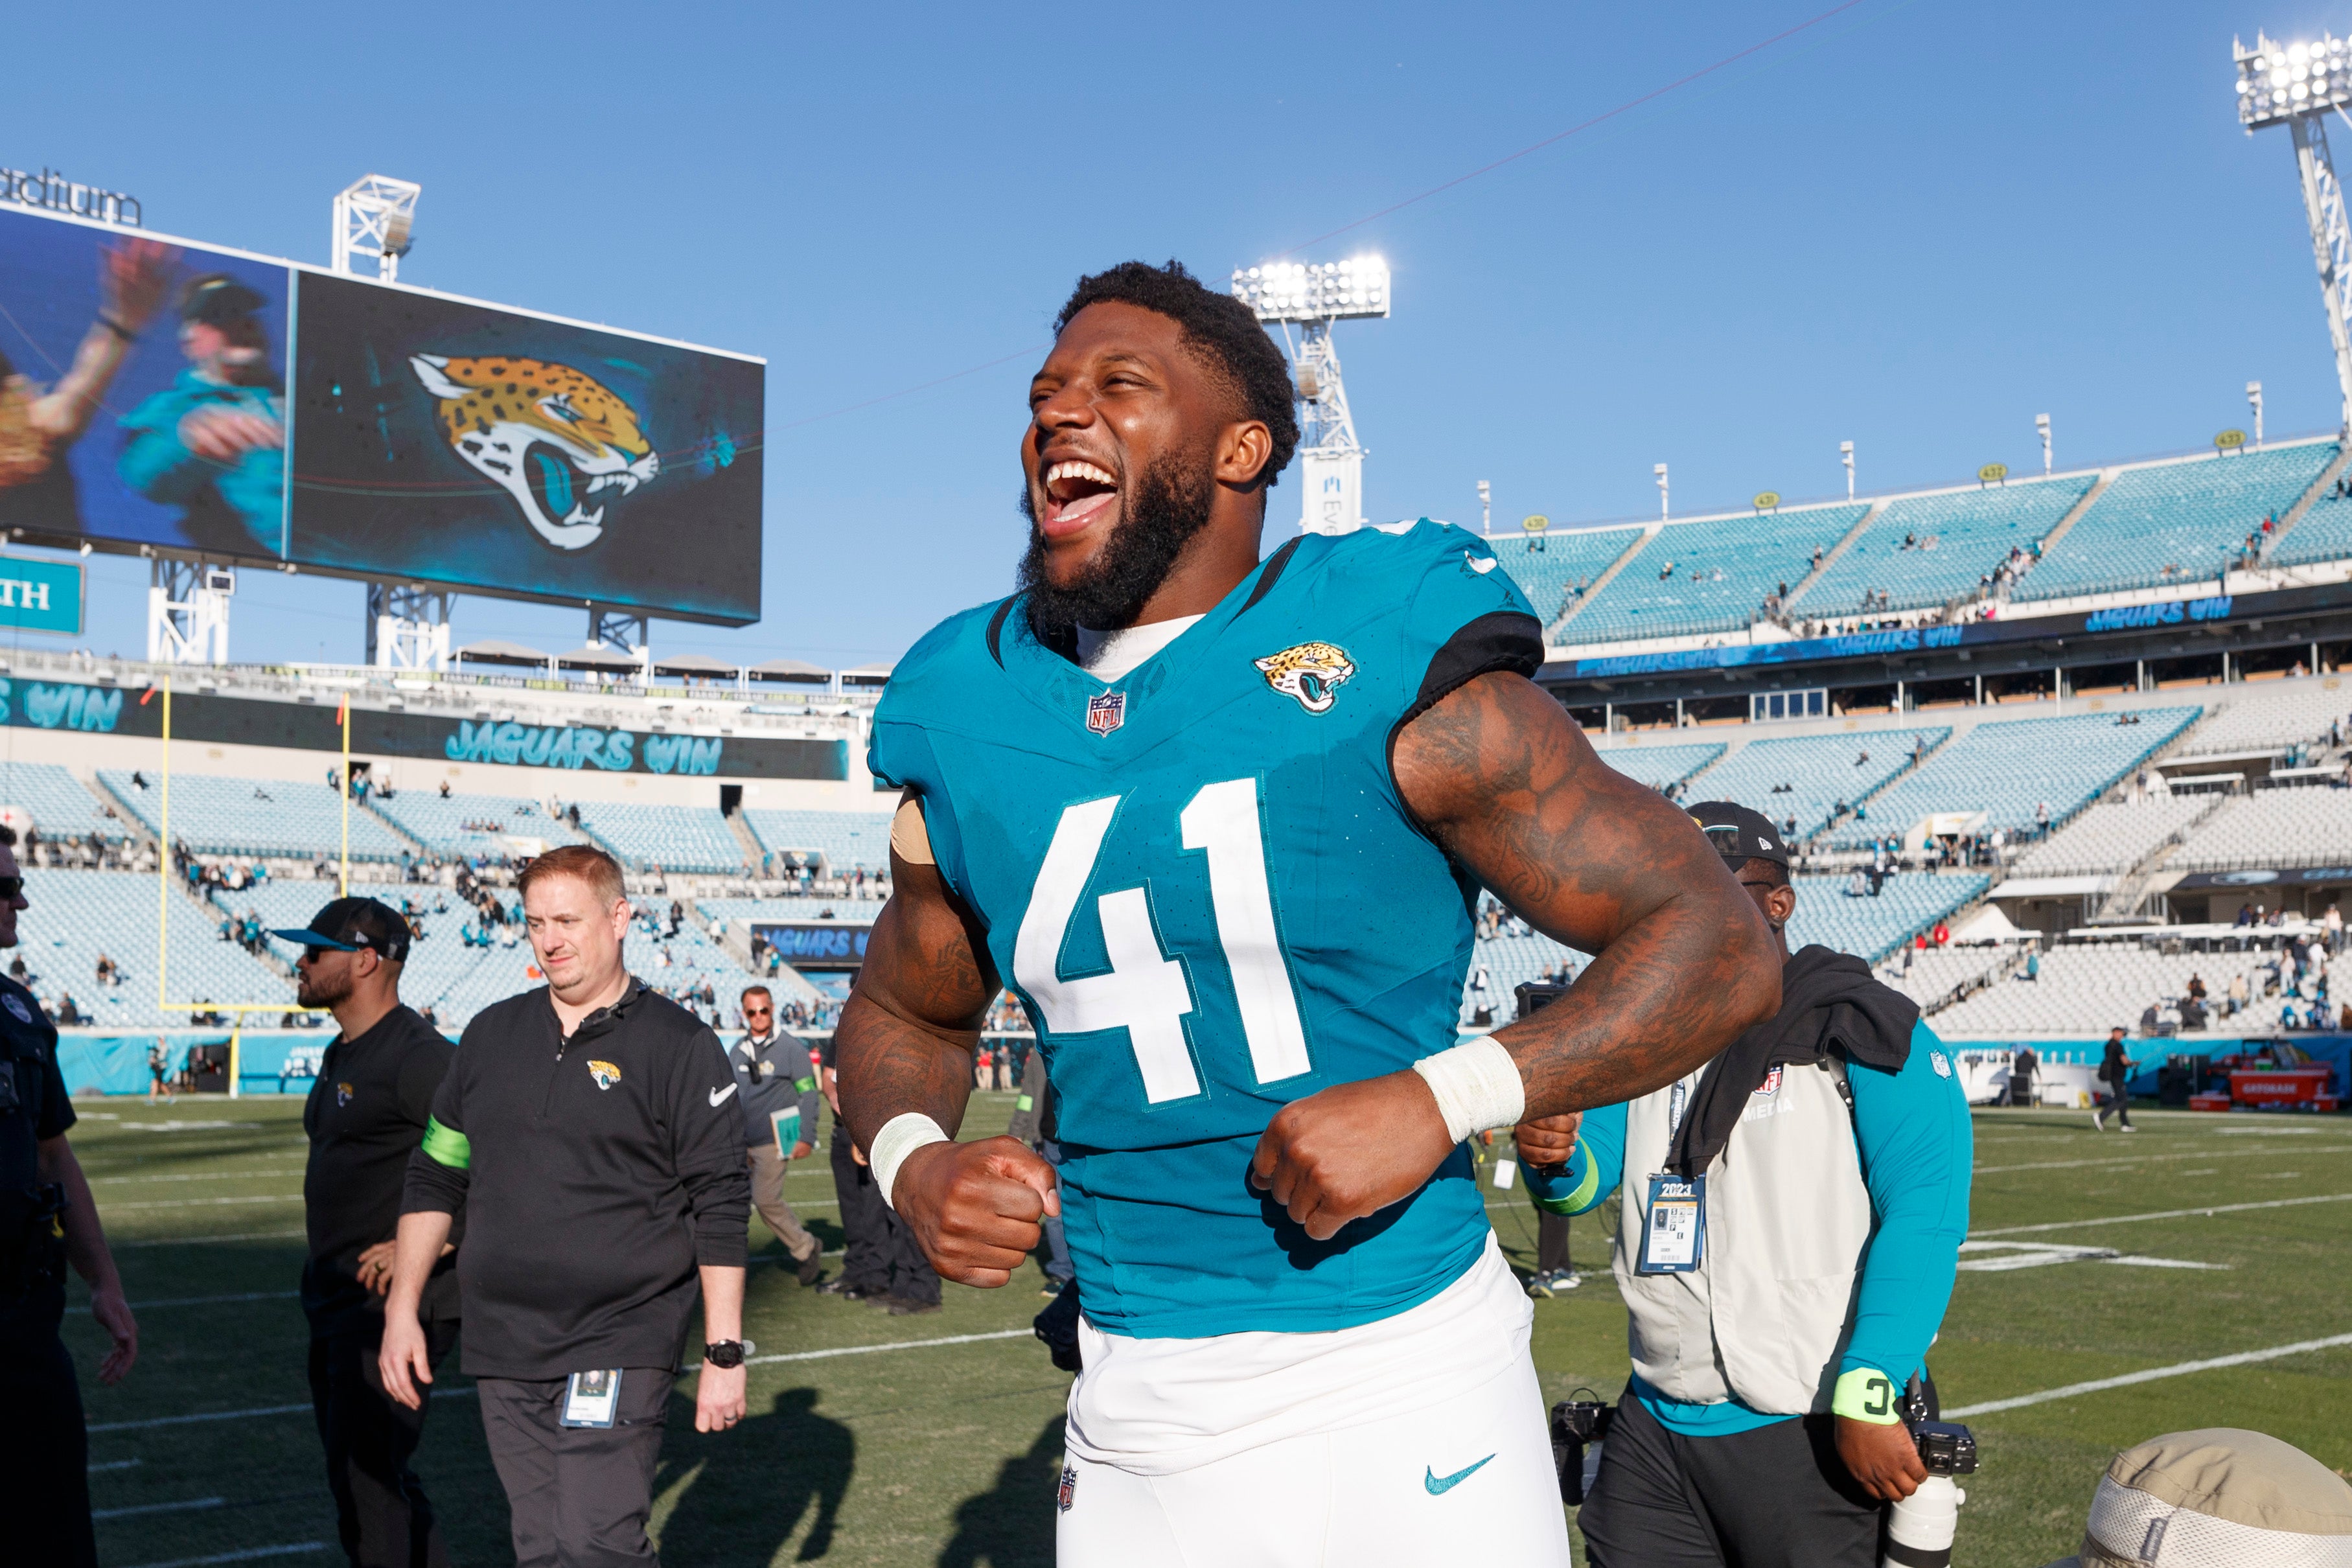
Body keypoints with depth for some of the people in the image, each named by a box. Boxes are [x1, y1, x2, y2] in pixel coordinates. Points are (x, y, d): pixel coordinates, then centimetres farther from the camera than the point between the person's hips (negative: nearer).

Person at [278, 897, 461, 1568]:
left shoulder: (421, 1056, -17)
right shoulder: (341, 1056, 15)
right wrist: (318, 1281, 17)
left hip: (396, 1310, -10)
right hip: (336, 1305, 10)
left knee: (368, 1491, -9)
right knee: (362, 1477, 17)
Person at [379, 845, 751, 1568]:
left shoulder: (679, 1045, -5)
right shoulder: (492, 1035, 11)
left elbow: (721, 1209, -6)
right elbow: (434, 1177, 17)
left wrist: (724, 1354, -8)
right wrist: (402, 1309, 11)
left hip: (619, 1353, -5)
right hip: (501, 1350, 5)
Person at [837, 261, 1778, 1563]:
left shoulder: (1390, 672, -12)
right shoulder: (969, 726, 2)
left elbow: (1718, 945, -10)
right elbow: (906, 1014, 18)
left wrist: (1444, 1098, -22)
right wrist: (910, 1162, -5)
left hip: (1408, 1392, -3)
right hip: (1141, 1421, 4)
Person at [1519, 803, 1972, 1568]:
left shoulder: (1862, 1035, -9)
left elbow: (1923, 1216, -17)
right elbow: (1587, 1184, 7)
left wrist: (1867, 1400, -23)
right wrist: (1553, 1155, -17)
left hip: (1816, 1436, -6)